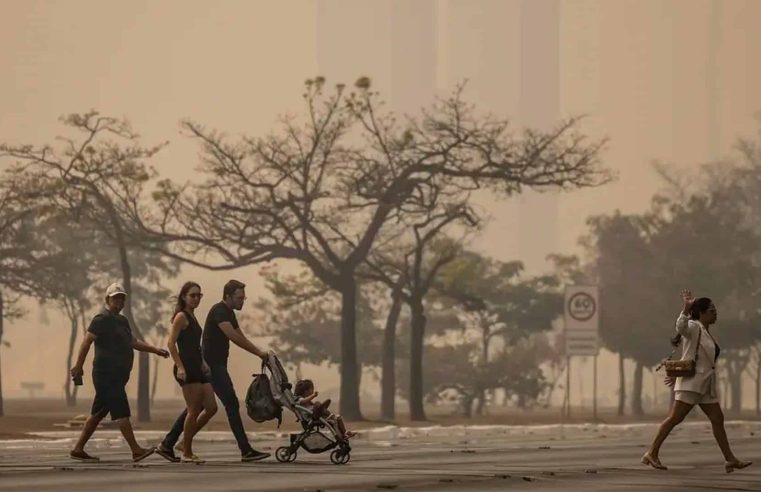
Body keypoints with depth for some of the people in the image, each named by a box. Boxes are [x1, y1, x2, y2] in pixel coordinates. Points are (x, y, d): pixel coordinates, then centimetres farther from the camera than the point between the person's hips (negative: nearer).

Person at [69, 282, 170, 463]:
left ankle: (78, 449, 16)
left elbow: (134, 342, 23)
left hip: (118, 375, 10)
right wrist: (78, 366, -20)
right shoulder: (102, 320, -8)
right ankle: (136, 451, -16)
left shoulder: (122, 321, 20)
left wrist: (155, 350, 11)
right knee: (121, 412, -12)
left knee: (98, 414, 11)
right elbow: (87, 341, -14)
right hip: (106, 374, -10)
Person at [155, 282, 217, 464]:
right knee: (194, 411, -8)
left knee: (211, 408, 5)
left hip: (197, 368, 9)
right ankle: (187, 453, 0)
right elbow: (171, 343, -15)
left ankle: (185, 442, 15)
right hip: (186, 369, -9)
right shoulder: (181, 317, -7)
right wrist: (180, 367, -22)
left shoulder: (192, 317, 19)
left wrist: (203, 364, 19)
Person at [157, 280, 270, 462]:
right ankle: (246, 451, -10)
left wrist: (259, 352, 5)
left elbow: (241, 338, 19)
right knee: (232, 404, -10)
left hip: (216, 366, 10)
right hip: (213, 366, -10)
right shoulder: (219, 311, -14)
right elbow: (233, 336, -25)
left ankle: (167, 444, 13)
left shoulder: (229, 313, 17)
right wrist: (258, 352, -22)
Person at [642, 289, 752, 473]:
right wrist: (686, 308, -48)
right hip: (691, 383, -9)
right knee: (675, 418, -9)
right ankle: (652, 454, -5)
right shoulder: (694, 327, -9)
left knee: (717, 419, 6)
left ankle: (730, 459, 8)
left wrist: (677, 374, 27)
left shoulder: (706, 332, 18)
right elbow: (681, 327, -33)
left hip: (706, 385, 9)